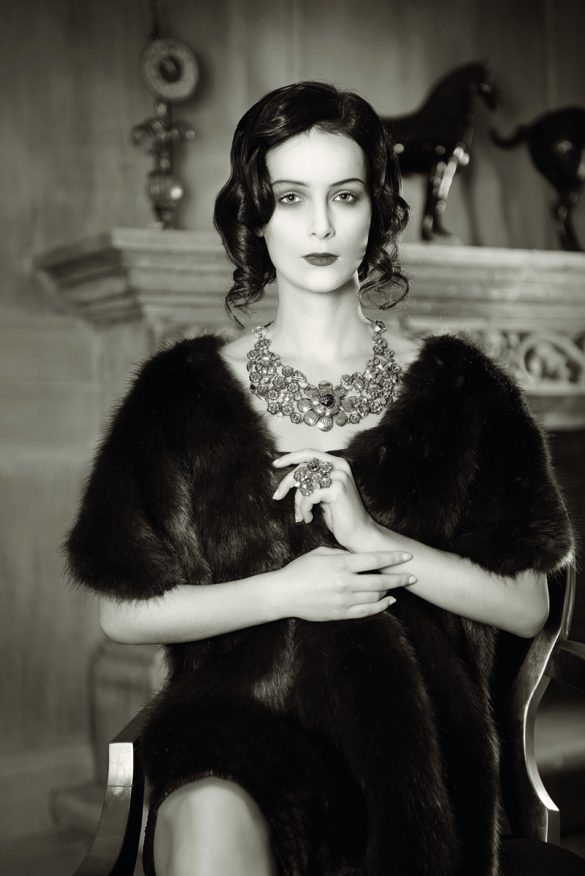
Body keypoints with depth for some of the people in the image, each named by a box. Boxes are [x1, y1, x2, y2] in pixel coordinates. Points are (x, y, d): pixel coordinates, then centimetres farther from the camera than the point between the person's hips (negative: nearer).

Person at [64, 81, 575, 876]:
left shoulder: (458, 390, 7)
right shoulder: (184, 392, 6)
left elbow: (527, 607, 3)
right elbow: (124, 613, 5)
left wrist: (375, 539, -11)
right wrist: (284, 592, -10)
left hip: (411, 728, 1)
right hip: (235, 714, 0)